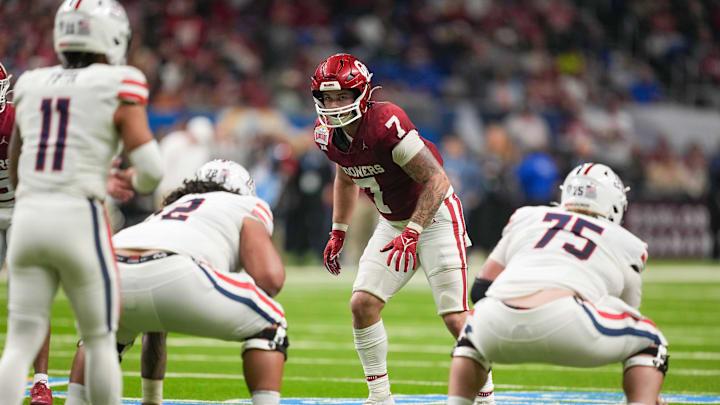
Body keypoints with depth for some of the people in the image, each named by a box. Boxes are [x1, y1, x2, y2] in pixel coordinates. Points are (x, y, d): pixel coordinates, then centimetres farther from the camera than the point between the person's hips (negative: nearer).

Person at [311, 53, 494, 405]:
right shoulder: (328, 135, -6)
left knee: (455, 318, -10)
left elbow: (437, 180, -26)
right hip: (393, 223, 7)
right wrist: (338, 233, 15)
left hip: (434, 217, -7)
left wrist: (413, 232, -31)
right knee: (362, 305, -4)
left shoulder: (385, 125, -30)